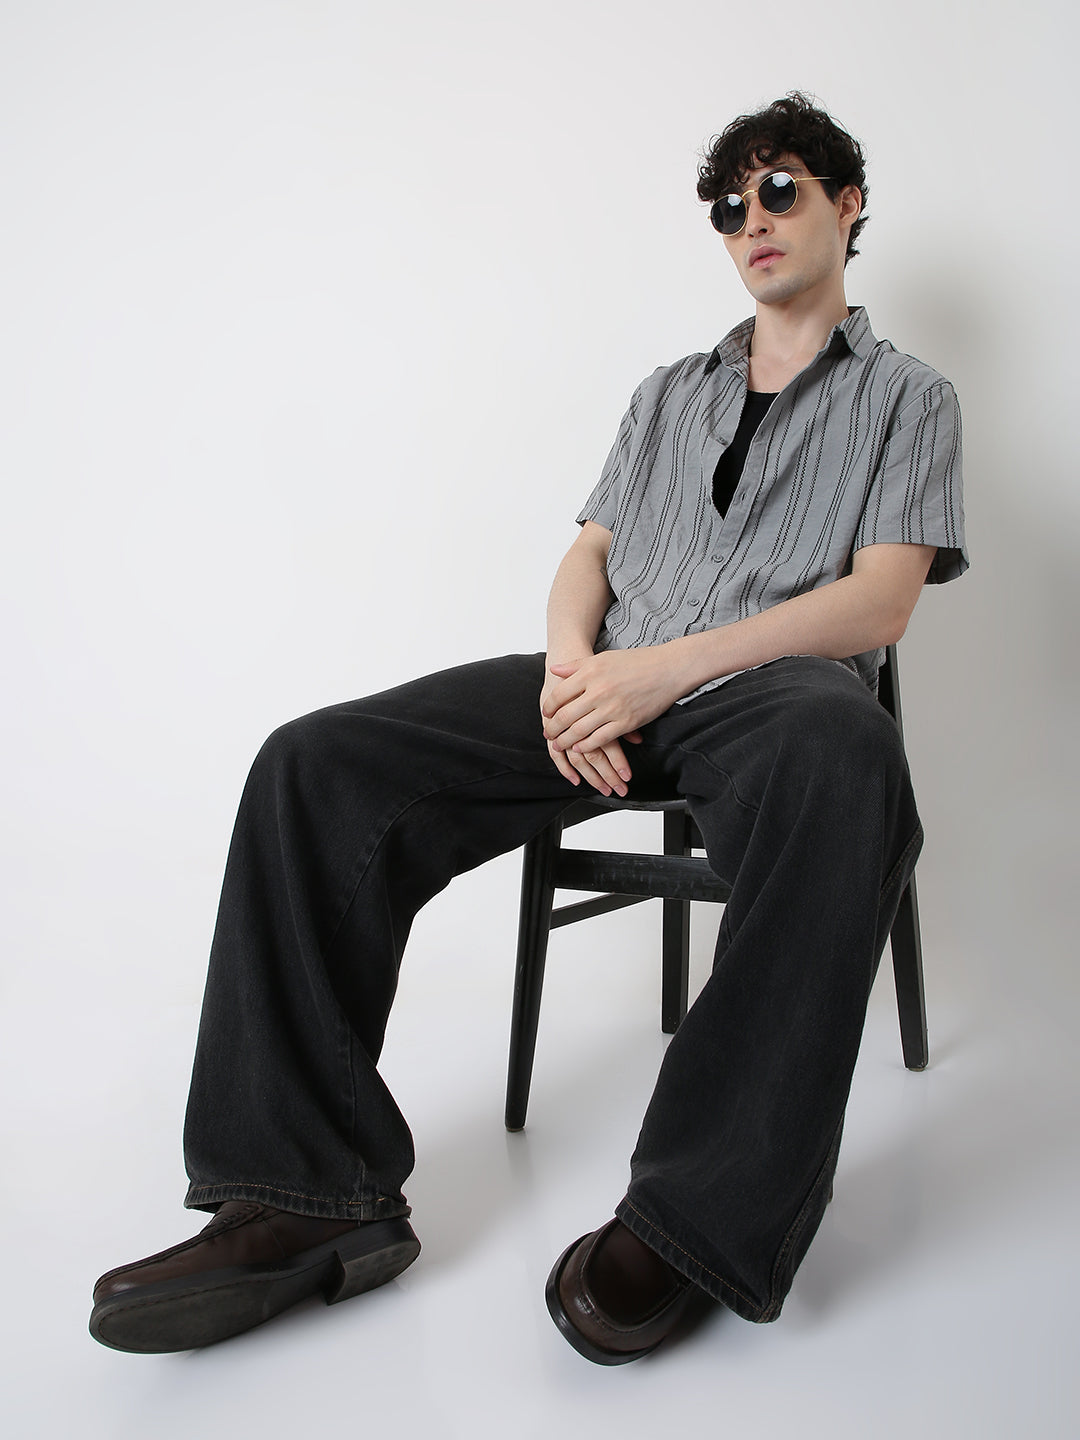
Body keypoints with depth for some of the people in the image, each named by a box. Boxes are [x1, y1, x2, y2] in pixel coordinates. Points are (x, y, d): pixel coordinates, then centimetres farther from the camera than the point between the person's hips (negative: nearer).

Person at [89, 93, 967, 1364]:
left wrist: (666, 666, -15)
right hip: (615, 683, 5)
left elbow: (879, 601, -1)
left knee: (844, 765, -43)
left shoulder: (904, 398, 15)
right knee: (317, 766, -19)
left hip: (769, 685, -4)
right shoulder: (668, 392, 30)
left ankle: (695, 1223, -35)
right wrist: (572, 661, -6)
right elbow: (588, 555, 20)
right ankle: (313, 1196, -20)